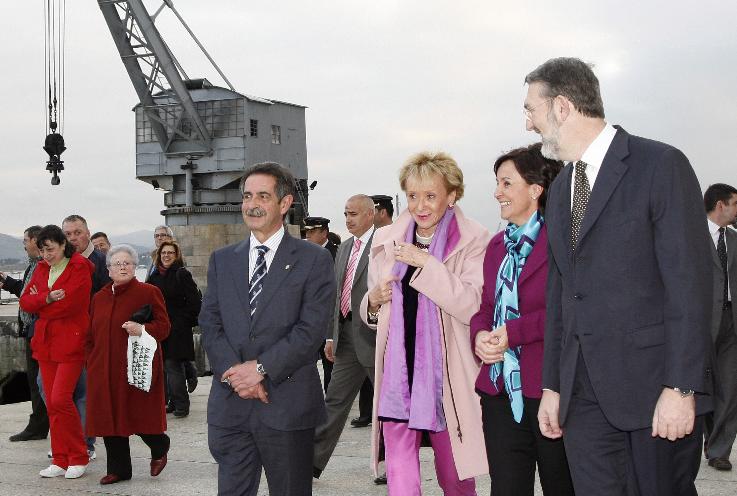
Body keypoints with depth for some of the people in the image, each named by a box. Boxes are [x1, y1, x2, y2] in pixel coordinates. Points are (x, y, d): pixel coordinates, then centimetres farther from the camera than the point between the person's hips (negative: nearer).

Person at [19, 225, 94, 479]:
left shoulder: (80, 268, -7)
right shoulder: (42, 269, 14)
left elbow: (69, 303, -17)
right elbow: (25, 301, 5)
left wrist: (39, 302, -2)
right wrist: (48, 298, -14)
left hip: (71, 342, -7)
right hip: (45, 342, 7)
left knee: (60, 399, -12)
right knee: (51, 403, 5)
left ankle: (78, 458, 2)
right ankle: (60, 460, 13)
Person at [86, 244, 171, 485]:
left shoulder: (149, 292, -1)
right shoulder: (99, 297, 14)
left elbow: (163, 327, -4)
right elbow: (91, 335, 18)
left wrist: (142, 329, -22)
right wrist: (92, 363, 9)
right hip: (105, 371, 5)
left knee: (139, 416, -2)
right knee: (110, 418, 4)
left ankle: (160, 448, 27)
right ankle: (118, 469, 15)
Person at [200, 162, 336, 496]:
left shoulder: (314, 260, 0)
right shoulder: (222, 260, 14)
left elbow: (311, 329, -9)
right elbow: (210, 324, 6)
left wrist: (261, 367, -15)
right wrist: (234, 372, -10)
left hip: (288, 404, -3)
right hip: (230, 404, 3)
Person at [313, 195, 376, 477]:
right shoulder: (345, 248, 16)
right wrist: (331, 335, 16)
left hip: (375, 335, -7)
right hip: (347, 336, 7)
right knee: (335, 400, 8)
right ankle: (314, 461, 11)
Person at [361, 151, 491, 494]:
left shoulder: (473, 241, -3)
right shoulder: (386, 241, 11)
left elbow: (473, 307, -17)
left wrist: (426, 262, -18)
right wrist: (374, 300, -2)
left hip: (446, 373, -3)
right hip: (397, 372, 3)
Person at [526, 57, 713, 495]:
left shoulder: (662, 166, -6)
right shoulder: (561, 188, 16)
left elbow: (689, 283, -11)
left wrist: (681, 388, -16)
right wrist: (552, 386, 13)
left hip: (653, 388, -6)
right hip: (583, 394, 6)